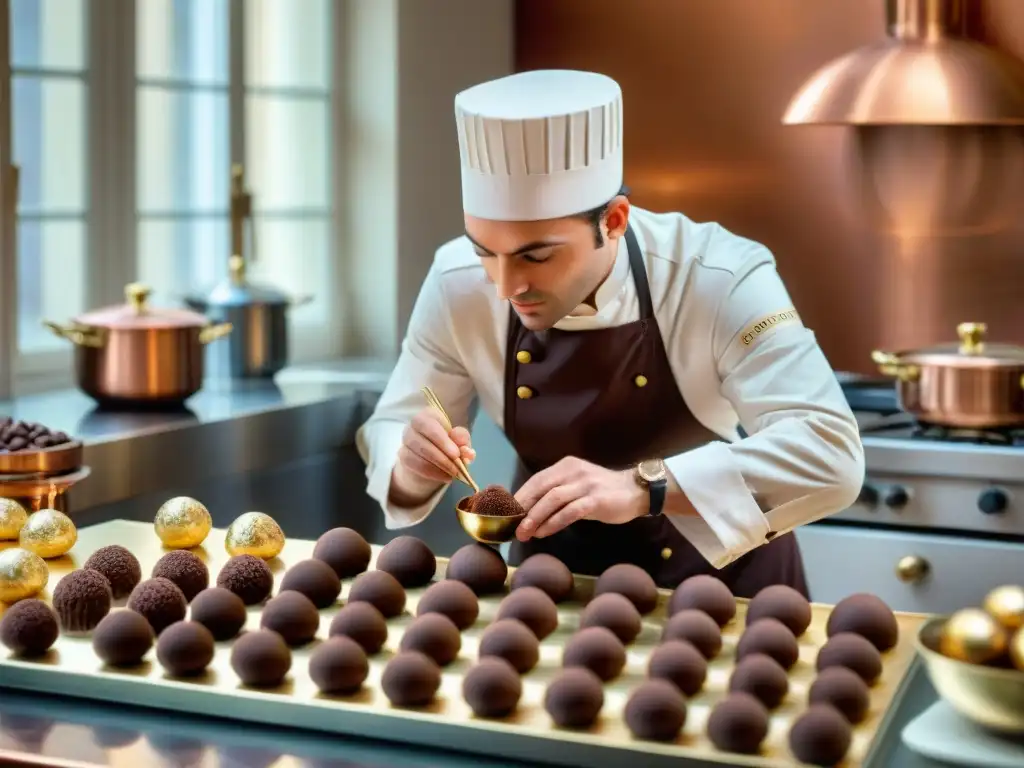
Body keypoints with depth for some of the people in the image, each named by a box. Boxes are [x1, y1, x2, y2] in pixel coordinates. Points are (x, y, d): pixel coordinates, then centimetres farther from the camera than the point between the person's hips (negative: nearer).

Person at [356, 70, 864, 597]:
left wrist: (643, 488, -40)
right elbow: (389, 435, -2)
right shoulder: (458, 285, -13)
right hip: (557, 580, 2)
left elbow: (831, 454, -31)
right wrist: (413, 469, -24)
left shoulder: (721, 282, -23)